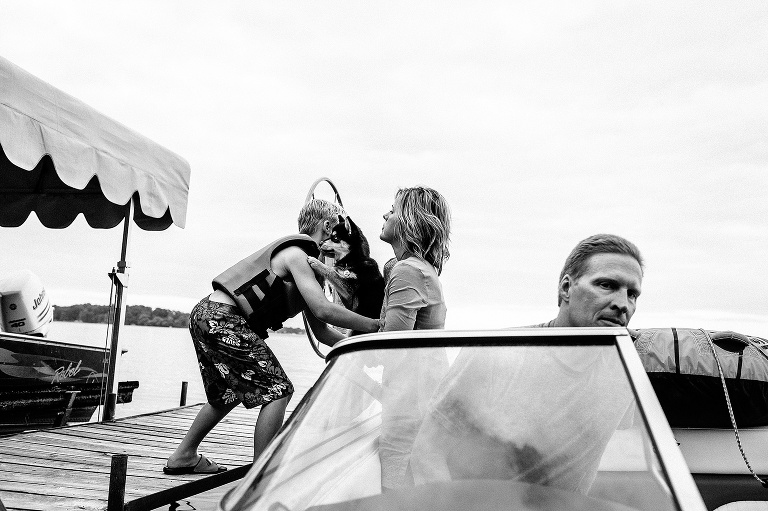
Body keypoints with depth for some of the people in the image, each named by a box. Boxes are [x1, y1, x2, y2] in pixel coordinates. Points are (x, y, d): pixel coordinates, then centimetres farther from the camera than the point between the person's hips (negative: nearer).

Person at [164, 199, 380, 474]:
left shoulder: (305, 260, 19)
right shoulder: (296, 253, -10)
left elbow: (320, 331, 18)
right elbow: (323, 310, -21)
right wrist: (374, 326, -16)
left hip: (206, 313, 11)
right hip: (222, 319, -11)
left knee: (227, 394, 26)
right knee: (278, 389, -7)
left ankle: (184, 456, 38)